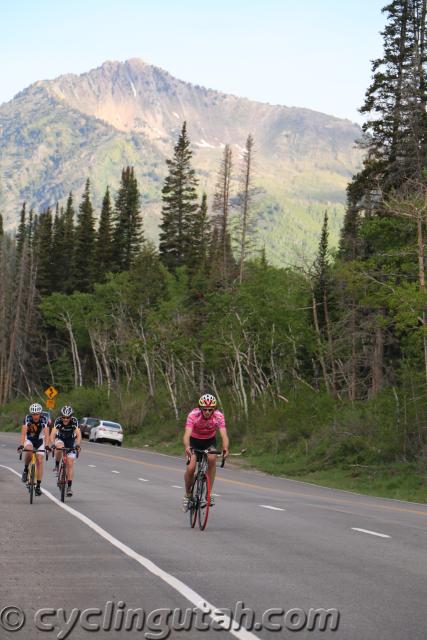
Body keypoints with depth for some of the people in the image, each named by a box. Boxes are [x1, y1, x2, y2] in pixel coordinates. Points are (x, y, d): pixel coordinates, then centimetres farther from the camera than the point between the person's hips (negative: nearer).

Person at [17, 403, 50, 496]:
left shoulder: (44, 420, -23)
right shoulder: (27, 419, -23)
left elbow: (46, 434, -31)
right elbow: (23, 433, -31)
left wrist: (46, 445, -47)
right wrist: (21, 445, -45)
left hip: (40, 441, 0)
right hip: (29, 440, 0)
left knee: (39, 461, -10)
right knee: (29, 452, -34)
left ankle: (38, 486, -5)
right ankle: (25, 469, -9)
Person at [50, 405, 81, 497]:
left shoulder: (74, 421, -27)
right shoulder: (58, 421, -26)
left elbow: (78, 435, -36)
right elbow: (53, 434, -36)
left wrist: (77, 445, -53)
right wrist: (52, 444, -53)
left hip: (71, 441, 0)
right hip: (60, 439, 0)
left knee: (70, 463, -9)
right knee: (59, 447, -36)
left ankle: (69, 487, -5)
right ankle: (57, 465, -10)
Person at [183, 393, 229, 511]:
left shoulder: (218, 416, -28)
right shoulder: (193, 415, -31)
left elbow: (224, 435, -37)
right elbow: (187, 434, -42)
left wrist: (225, 448, -58)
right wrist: (187, 447, -62)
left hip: (210, 441, 1)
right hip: (194, 440, -1)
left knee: (212, 459, -29)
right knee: (191, 468, -18)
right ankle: (188, 494, 10)